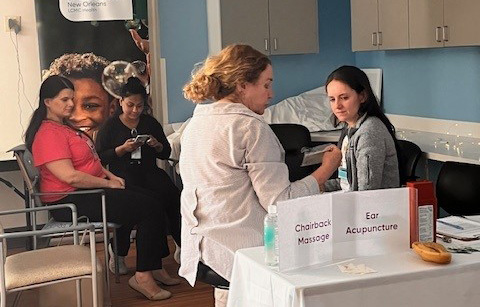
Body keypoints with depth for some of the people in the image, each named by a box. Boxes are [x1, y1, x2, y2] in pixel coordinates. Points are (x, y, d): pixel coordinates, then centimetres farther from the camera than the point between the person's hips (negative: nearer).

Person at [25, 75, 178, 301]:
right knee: (148, 207, -15)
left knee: (149, 198, 2)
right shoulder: (48, 134, -17)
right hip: (71, 201, -10)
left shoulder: (64, 127, 17)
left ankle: (154, 267, 4)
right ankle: (143, 276, -9)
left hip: (90, 189, 10)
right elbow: (70, 177, -25)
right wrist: (108, 184, -15)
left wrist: (110, 175, 7)